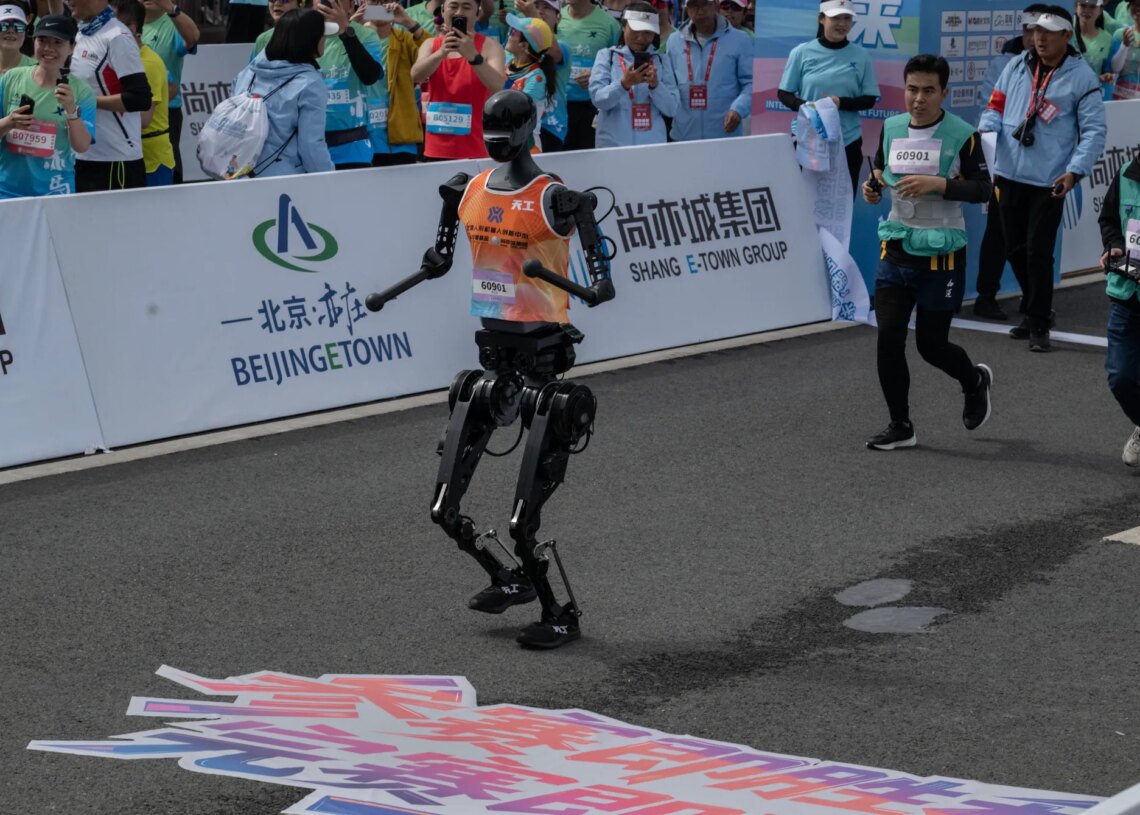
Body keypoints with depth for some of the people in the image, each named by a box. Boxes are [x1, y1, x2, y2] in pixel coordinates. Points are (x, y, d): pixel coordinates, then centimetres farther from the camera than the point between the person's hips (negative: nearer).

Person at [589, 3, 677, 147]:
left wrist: (655, 85, -14)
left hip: (653, 144, 2)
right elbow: (598, 100, -9)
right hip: (613, 145, -2)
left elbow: (672, 109, 2)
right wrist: (624, 84, -24)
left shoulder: (661, 61, 7)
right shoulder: (607, 56, 2)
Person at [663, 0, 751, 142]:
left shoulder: (739, 40, 0)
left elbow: (751, 82, -1)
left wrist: (738, 109, -17)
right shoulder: (675, 41, 10)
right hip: (682, 136, 3)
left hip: (726, 136, -3)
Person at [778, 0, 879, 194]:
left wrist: (841, 103, -15)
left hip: (847, 142, 1)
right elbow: (784, 94, 3)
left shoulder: (860, 56, 1)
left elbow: (870, 99, 4)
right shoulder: (802, 52, -1)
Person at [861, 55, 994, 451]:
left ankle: (975, 381, 37)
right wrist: (873, 186, -3)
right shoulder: (891, 128, 3)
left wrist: (937, 184, -25)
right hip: (896, 250, 4)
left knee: (931, 345, 3)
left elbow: (983, 189, -12)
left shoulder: (962, 135, -10)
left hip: (941, 257, -4)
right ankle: (900, 426, 8)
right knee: (888, 337, -5)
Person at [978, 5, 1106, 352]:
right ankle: (1035, 311, 33)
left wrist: (1074, 171, -18)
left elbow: (1093, 130, -6)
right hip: (1010, 176, 5)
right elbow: (995, 106, 11)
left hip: (1049, 182, -5)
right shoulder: (1016, 67, 6)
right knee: (1015, 249, 14)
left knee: (1038, 253, -5)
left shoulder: (1081, 77, -6)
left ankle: (1039, 326, 8)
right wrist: (987, 131, -11)